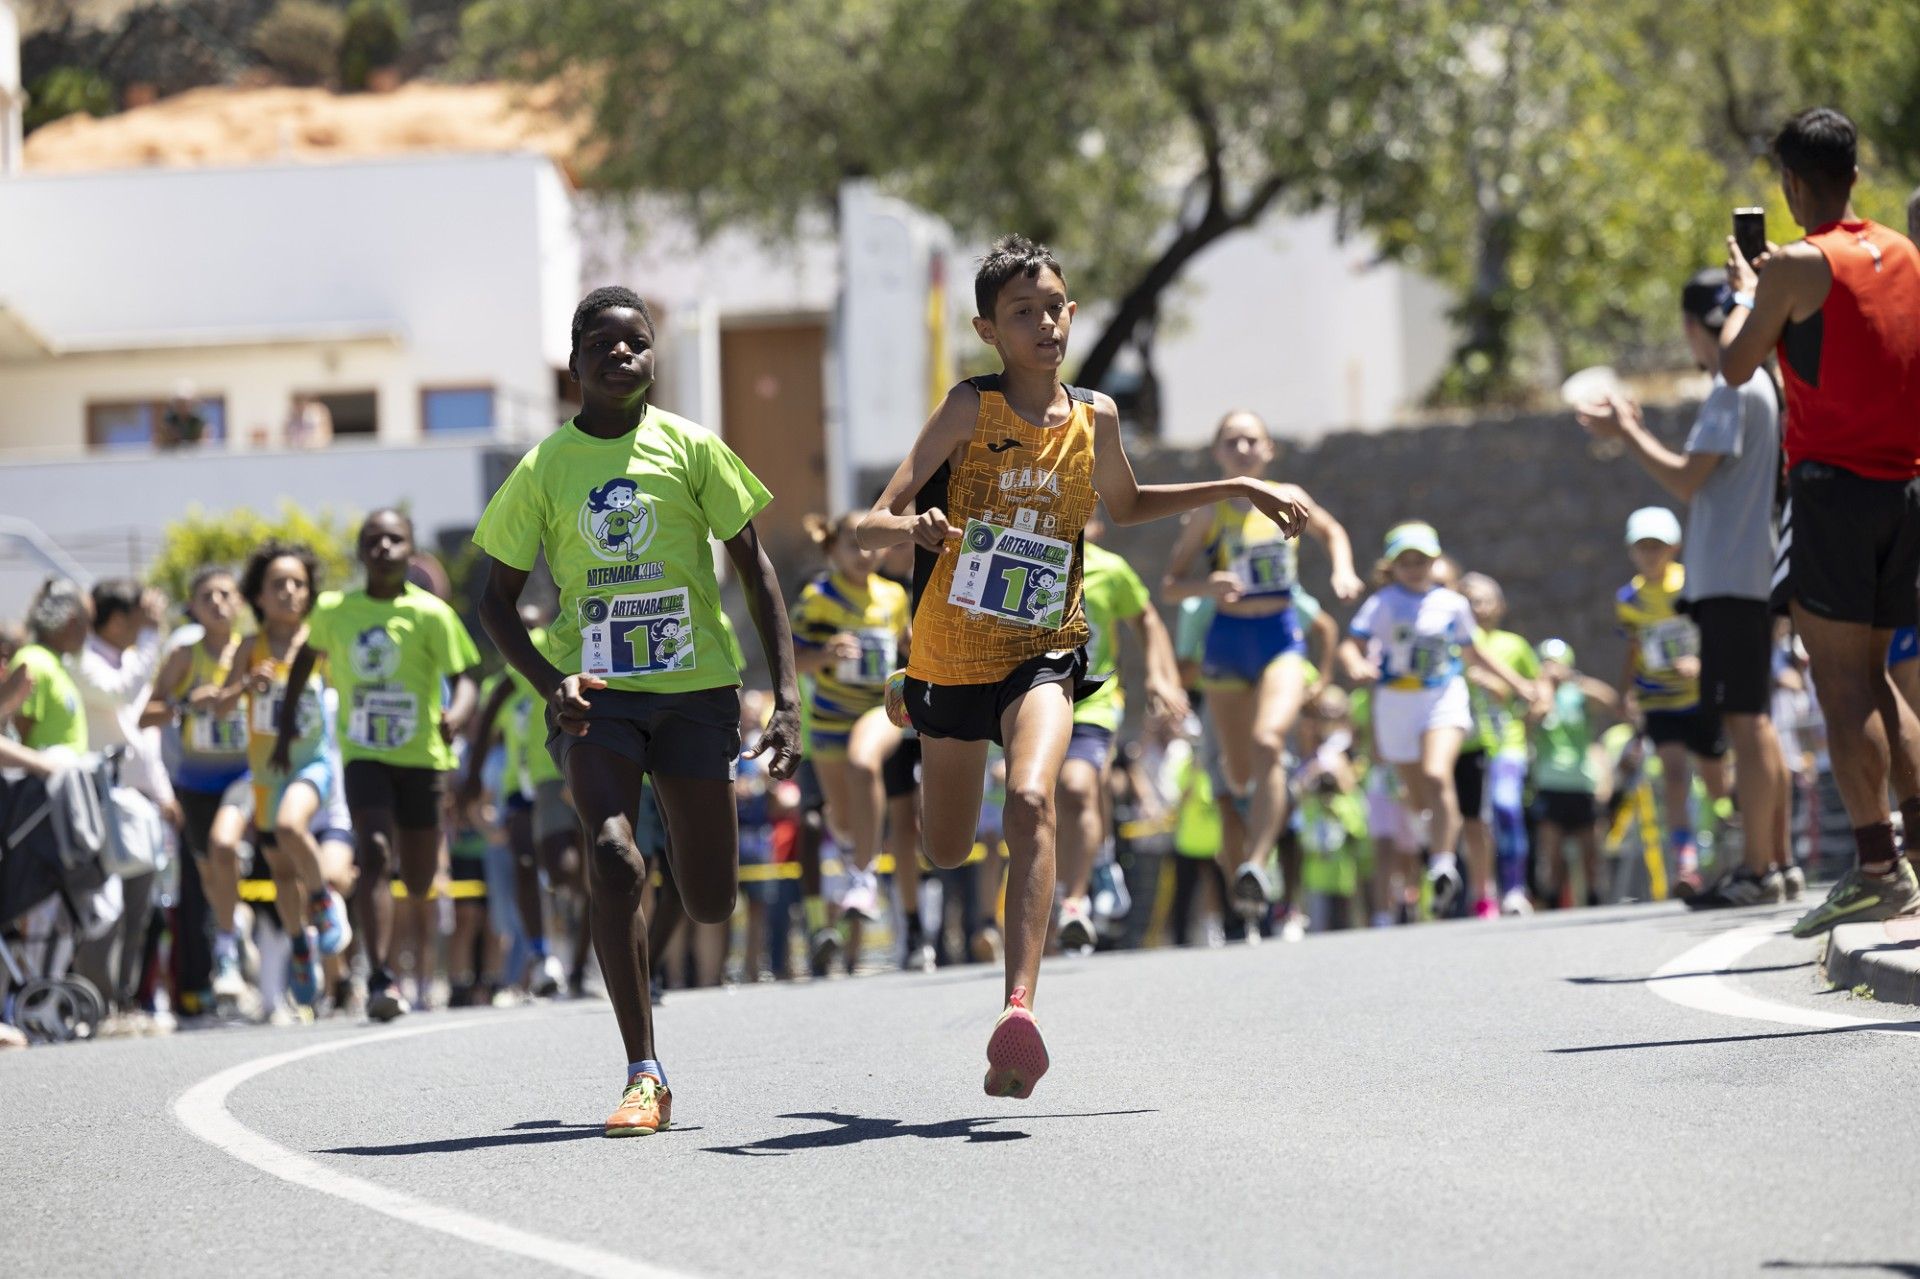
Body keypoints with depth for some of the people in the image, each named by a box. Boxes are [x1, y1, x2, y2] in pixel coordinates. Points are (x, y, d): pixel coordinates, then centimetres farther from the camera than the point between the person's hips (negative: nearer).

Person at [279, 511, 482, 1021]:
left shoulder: (430, 613, -5)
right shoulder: (333, 610, 4)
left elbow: (464, 677, -7)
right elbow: (308, 655, 23)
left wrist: (457, 716, -29)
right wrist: (287, 721, 20)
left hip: (422, 757, 0)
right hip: (363, 755, 0)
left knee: (420, 880, 8)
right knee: (374, 853, -21)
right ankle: (379, 979, -30)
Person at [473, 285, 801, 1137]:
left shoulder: (690, 449, -1)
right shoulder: (545, 469, 0)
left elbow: (754, 570, 3)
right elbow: (496, 598, 6)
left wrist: (787, 695, -5)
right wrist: (549, 682, -12)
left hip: (695, 689, 1)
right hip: (594, 692, -1)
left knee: (711, 905, 4)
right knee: (613, 859, -23)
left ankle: (682, 832, 44)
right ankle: (645, 1076, -16)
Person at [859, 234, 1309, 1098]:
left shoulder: (1094, 418, -1)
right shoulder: (971, 410, -12)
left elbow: (1126, 506, 22)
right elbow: (870, 526, -16)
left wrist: (1242, 489, 14)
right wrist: (912, 527, -40)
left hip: (1043, 653, 0)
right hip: (952, 654, 0)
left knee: (1031, 802, -29)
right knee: (946, 851, 18)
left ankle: (1019, 1010, -38)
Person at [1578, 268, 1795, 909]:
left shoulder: (1732, 388, -13)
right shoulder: (1758, 383, 17)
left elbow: (1687, 480, -17)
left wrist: (1625, 431, -6)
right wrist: (1635, 431, 24)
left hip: (1731, 580, -10)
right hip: (1751, 575, 10)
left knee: (1744, 720, -10)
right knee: (1754, 723, 12)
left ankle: (1756, 870, -11)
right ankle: (1779, 863, 14)